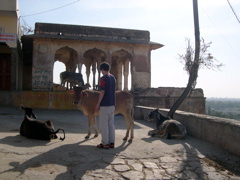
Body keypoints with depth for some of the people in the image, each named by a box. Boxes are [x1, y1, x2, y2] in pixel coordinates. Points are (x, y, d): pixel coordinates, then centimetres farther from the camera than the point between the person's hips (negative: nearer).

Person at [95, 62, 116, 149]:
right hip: (112, 104, 8)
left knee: (104, 124, -1)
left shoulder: (103, 78, -12)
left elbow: (102, 92, -16)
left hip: (104, 105, -8)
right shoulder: (113, 78, 12)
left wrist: (98, 104, -11)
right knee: (111, 124, 11)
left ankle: (105, 143, 3)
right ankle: (111, 142, 15)